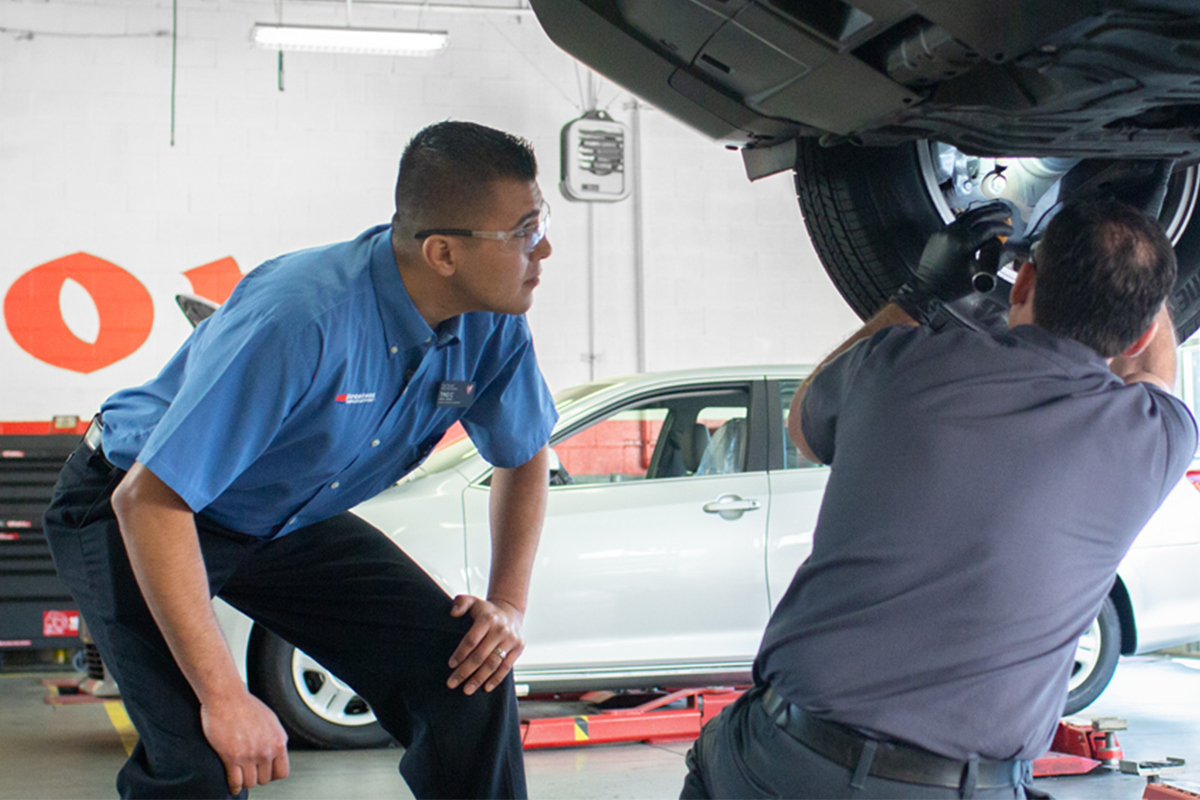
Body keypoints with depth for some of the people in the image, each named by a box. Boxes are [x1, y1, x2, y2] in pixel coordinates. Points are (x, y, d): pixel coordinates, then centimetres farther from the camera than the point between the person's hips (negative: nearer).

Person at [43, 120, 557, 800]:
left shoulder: (491, 324, -15)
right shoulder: (300, 319, -37)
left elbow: (526, 458, 5)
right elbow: (148, 501, -35)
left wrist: (510, 602, -8)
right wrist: (224, 696, -34)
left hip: (290, 517, 6)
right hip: (133, 512, -6)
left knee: (469, 667, -7)